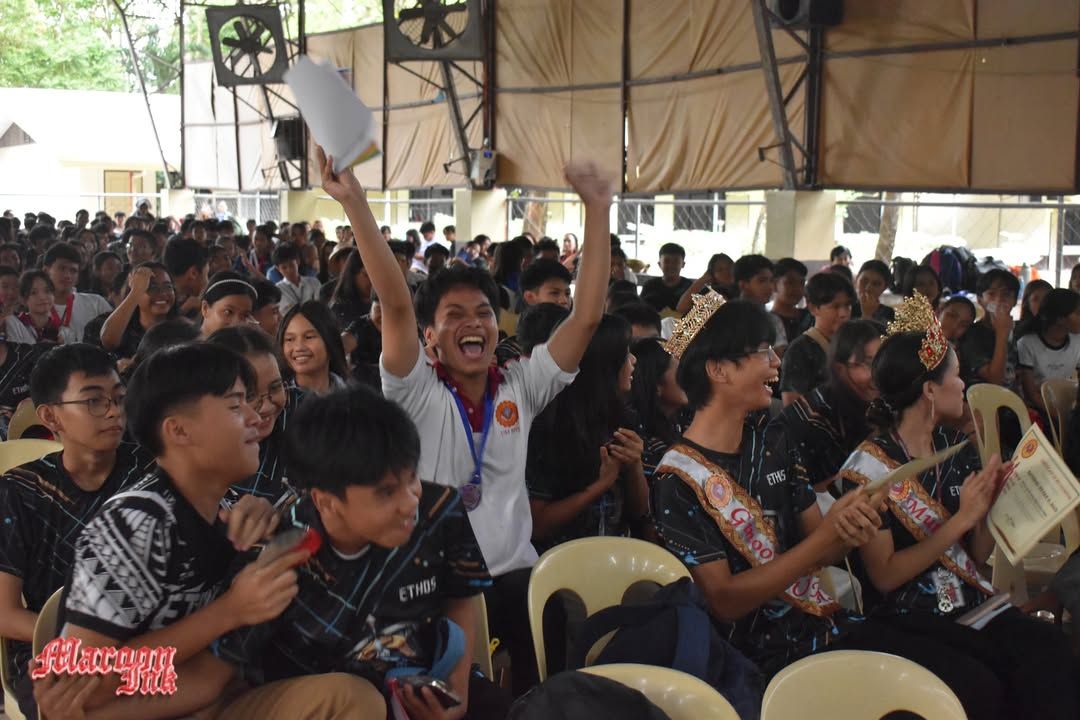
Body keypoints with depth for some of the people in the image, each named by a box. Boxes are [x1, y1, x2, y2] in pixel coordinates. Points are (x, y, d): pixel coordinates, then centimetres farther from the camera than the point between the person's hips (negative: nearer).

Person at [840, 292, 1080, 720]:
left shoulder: (957, 449, 13)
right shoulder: (868, 468, -7)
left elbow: (978, 556, 15)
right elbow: (884, 576, -13)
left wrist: (987, 504, -4)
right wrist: (959, 520, -14)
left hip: (973, 603, 5)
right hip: (908, 619, -5)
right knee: (982, 686, -33)